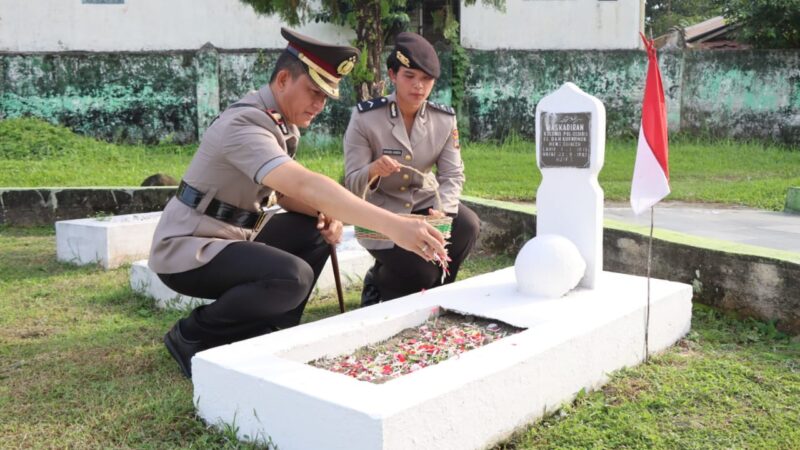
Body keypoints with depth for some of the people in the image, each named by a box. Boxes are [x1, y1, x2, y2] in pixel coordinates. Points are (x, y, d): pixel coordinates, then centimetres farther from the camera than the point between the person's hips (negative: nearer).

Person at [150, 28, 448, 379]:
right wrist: (392, 225, -47)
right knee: (292, 277, -30)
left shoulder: (283, 122, 4)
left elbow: (289, 192, 12)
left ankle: (269, 333, 5)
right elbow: (306, 185, -40)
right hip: (185, 250, -9)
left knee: (317, 230, 3)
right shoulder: (245, 126, -26)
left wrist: (325, 214, -11)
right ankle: (192, 336, -7)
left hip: (232, 236, 9)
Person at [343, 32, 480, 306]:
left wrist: (441, 211, -28)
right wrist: (373, 170, -40)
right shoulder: (365, 118, -15)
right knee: (420, 271, -24)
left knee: (467, 226, -25)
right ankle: (378, 283, 14)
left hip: (423, 202, 4)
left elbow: (453, 175, -7)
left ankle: (433, 291, 3)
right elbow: (352, 185, -16)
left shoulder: (444, 119, -5)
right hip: (380, 212, -4)